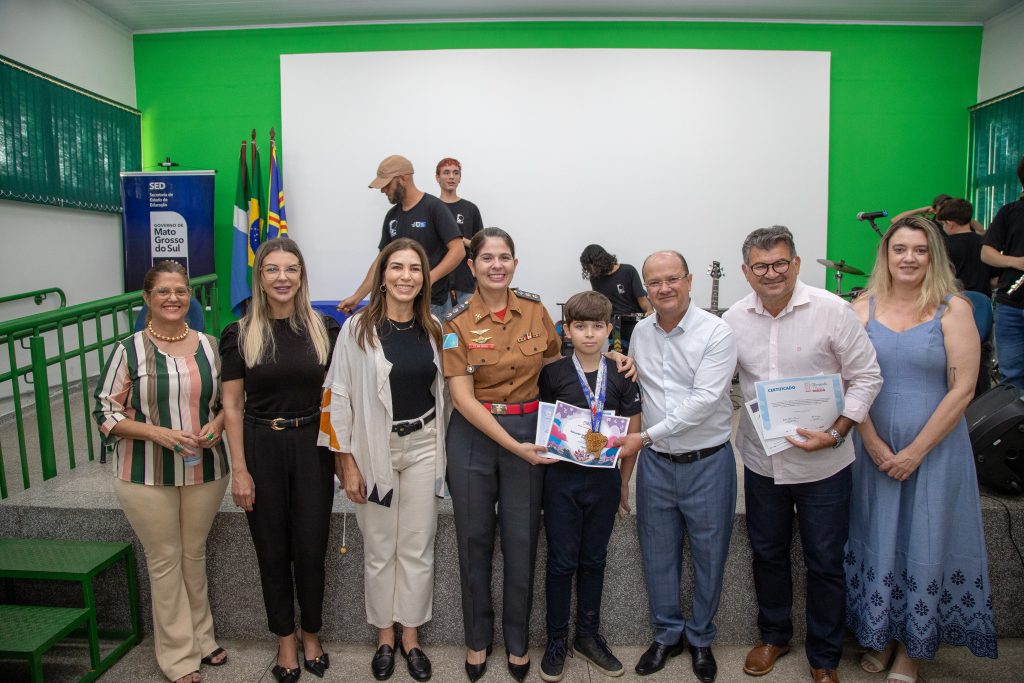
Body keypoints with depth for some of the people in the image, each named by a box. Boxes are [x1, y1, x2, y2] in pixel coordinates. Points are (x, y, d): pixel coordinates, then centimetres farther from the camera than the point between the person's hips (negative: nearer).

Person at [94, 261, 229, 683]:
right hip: (147, 477, -2)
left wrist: (215, 426, -9)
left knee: (195, 554, 17)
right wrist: (157, 432, -18)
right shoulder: (128, 351, -7)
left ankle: (201, 637, 35)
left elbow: (229, 400, 11)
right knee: (165, 560, 8)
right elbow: (105, 413, -5)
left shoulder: (209, 346, 2)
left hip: (204, 471, 3)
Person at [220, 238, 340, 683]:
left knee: (311, 548, 6)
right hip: (261, 448, 0)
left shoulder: (324, 329, 0)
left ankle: (311, 634, 30)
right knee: (273, 551, 10)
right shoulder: (239, 335, -3)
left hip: (311, 446, 1)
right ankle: (286, 640, 30)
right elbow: (232, 407, -2)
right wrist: (239, 469, -6)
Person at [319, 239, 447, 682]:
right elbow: (338, 397, -7)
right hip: (374, 449, -2)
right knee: (379, 550, 10)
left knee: (417, 548, 9)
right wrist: (346, 462, -8)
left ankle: (411, 637, 27)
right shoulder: (358, 329, -8)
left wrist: (443, 449, 10)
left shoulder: (433, 329, 2)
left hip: (423, 447, 2)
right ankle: (384, 637, 30)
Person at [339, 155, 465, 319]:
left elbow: (458, 250, -14)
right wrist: (357, 297, 10)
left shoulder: (433, 207, -8)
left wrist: (428, 279, -24)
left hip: (432, 303, -6)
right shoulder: (392, 216, 11)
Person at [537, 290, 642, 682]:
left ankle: (588, 635, 30)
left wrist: (623, 483, 7)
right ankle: (556, 640, 22)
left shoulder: (621, 377, 0)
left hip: (604, 478, 2)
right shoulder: (552, 374, -5)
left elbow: (632, 434, 6)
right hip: (562, 477, -2)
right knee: (561, 561, 6)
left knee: (593, 560, 14)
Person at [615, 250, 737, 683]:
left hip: (707, 463, -4)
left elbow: (703, 400, -21)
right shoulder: (641, 332, 4)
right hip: (655, 462, 4)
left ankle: (700, 638, 33)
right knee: (658, 554, 14)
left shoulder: (715, 332, -13)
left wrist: (646, 436, -22)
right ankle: (667, 634, 35)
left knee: (708, 556, 11)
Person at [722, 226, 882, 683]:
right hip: (761, 461, 3)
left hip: (823, 464, -3)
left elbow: (866, 377, -7)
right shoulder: (734, 319, -2)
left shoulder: (832, 311, -12)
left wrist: (835, 434, -18)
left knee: (825, 563, 11)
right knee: (767, 554, 18)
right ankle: (774, 636, 41)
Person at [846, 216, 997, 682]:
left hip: (934, 448, -1)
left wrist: (916, 450, -12)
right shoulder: (863, 308, 0)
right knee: (877, 540, 12)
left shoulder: (953, 309, -5)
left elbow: (963, 388, -9)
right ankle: (880, 635, 33)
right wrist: (875, 447, -10)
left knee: (926, 544, 9)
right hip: (873, 449, 2)